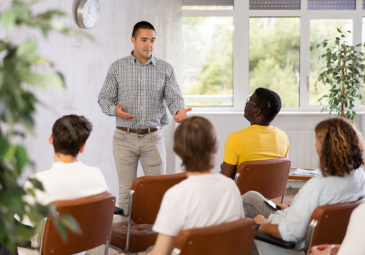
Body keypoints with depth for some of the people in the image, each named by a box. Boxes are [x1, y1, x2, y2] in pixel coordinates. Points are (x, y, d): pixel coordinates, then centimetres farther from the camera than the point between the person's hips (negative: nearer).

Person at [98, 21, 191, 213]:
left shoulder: (165, 69, 5)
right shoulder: (117, 68, 4)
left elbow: (174, 97, -2)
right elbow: (104, 98, 5)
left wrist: (178, 111, -25)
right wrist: (115, 109, -17)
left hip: (153, 137, 1)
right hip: (124, 137, 0)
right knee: (126, 189, 4)